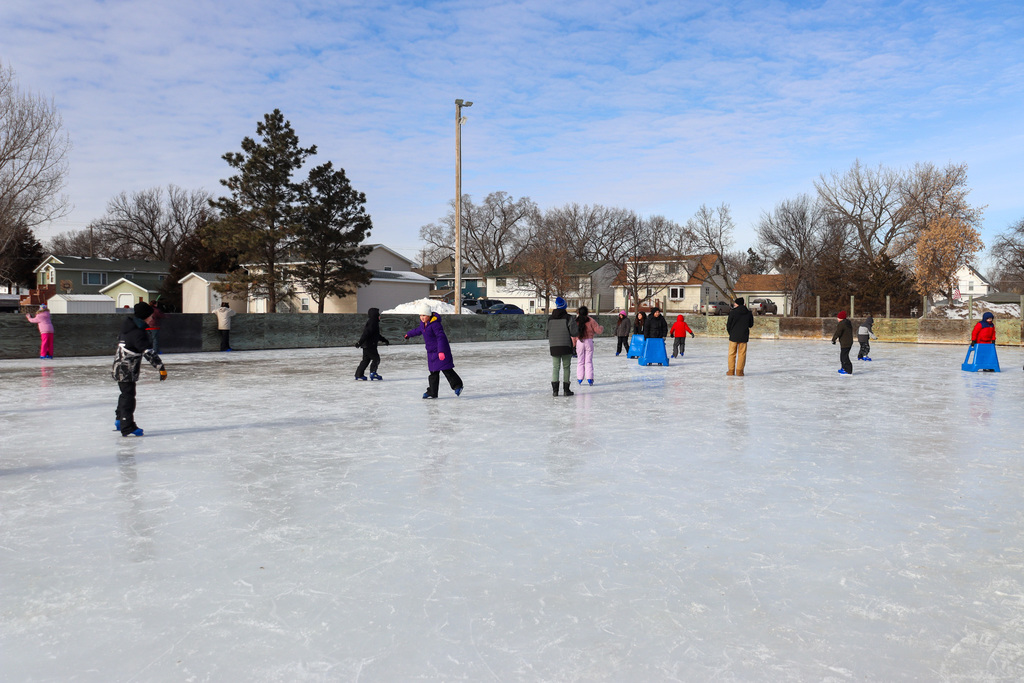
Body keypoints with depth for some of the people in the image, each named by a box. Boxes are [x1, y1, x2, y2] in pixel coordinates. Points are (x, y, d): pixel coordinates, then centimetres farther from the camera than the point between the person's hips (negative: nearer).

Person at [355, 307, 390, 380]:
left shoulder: (374, 323, 18)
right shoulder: (372, 323, -16)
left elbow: (378, 335, 29)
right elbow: (366, 334, -23)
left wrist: (385, 341, 32)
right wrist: (360, 342, -29)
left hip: (366, 346, 11)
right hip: (369, 346, -11)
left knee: (366, 360, 14)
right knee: (376, 358, -8)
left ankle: (359, 374, 16)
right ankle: (373, 373, -11)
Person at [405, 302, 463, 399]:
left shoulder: (435, 324, -21)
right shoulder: (423, 322, 7)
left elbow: (441, 337, -27)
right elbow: (419, 330, 30)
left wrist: (441, 351, -35)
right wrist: (409, 334, 46)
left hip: (441, 351, -8)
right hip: (431, 352, 8)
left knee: (446, 369, -6)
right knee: (433, 372, 7)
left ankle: (457, 385, 12)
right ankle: (432, 392, 10)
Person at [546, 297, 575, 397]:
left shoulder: (550, 318, 3)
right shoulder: (567, 317, -7)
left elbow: (547, 333, 7)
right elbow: (572, 332, -12)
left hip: (553, 346, 2)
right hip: (566, 346, -2)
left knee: (555, 367, 7)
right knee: (566, 367, 7)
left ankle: (555, 390, 1)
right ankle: (566, 389, 7)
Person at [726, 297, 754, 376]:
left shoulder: (732, 312, -9)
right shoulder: (749, 313, 0)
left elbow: (728, 326, -5)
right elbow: (751, 325, 11)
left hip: (733, 337, -2)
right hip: (744, 337, 2)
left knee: (732, 354, 8)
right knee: (741, 354, 7)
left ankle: (731, 371, 9)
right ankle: (739, 371, 6)